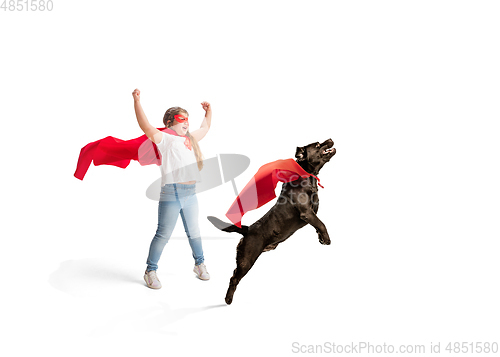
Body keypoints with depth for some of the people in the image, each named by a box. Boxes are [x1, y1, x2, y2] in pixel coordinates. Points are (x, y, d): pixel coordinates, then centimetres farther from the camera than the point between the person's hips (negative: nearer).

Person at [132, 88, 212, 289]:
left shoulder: (191, 138, 19)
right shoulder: (164, 138, -2)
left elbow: (205, 127, 38)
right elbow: (145, 126, -17)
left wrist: (208, 111, 42)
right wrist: (137, 102, -24)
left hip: (191, 193, 6)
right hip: (171, 193, -6)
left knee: (193, 232, 18)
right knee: (163, 234, -1)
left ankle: (199, 264, 35)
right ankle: (150, 271, 12)